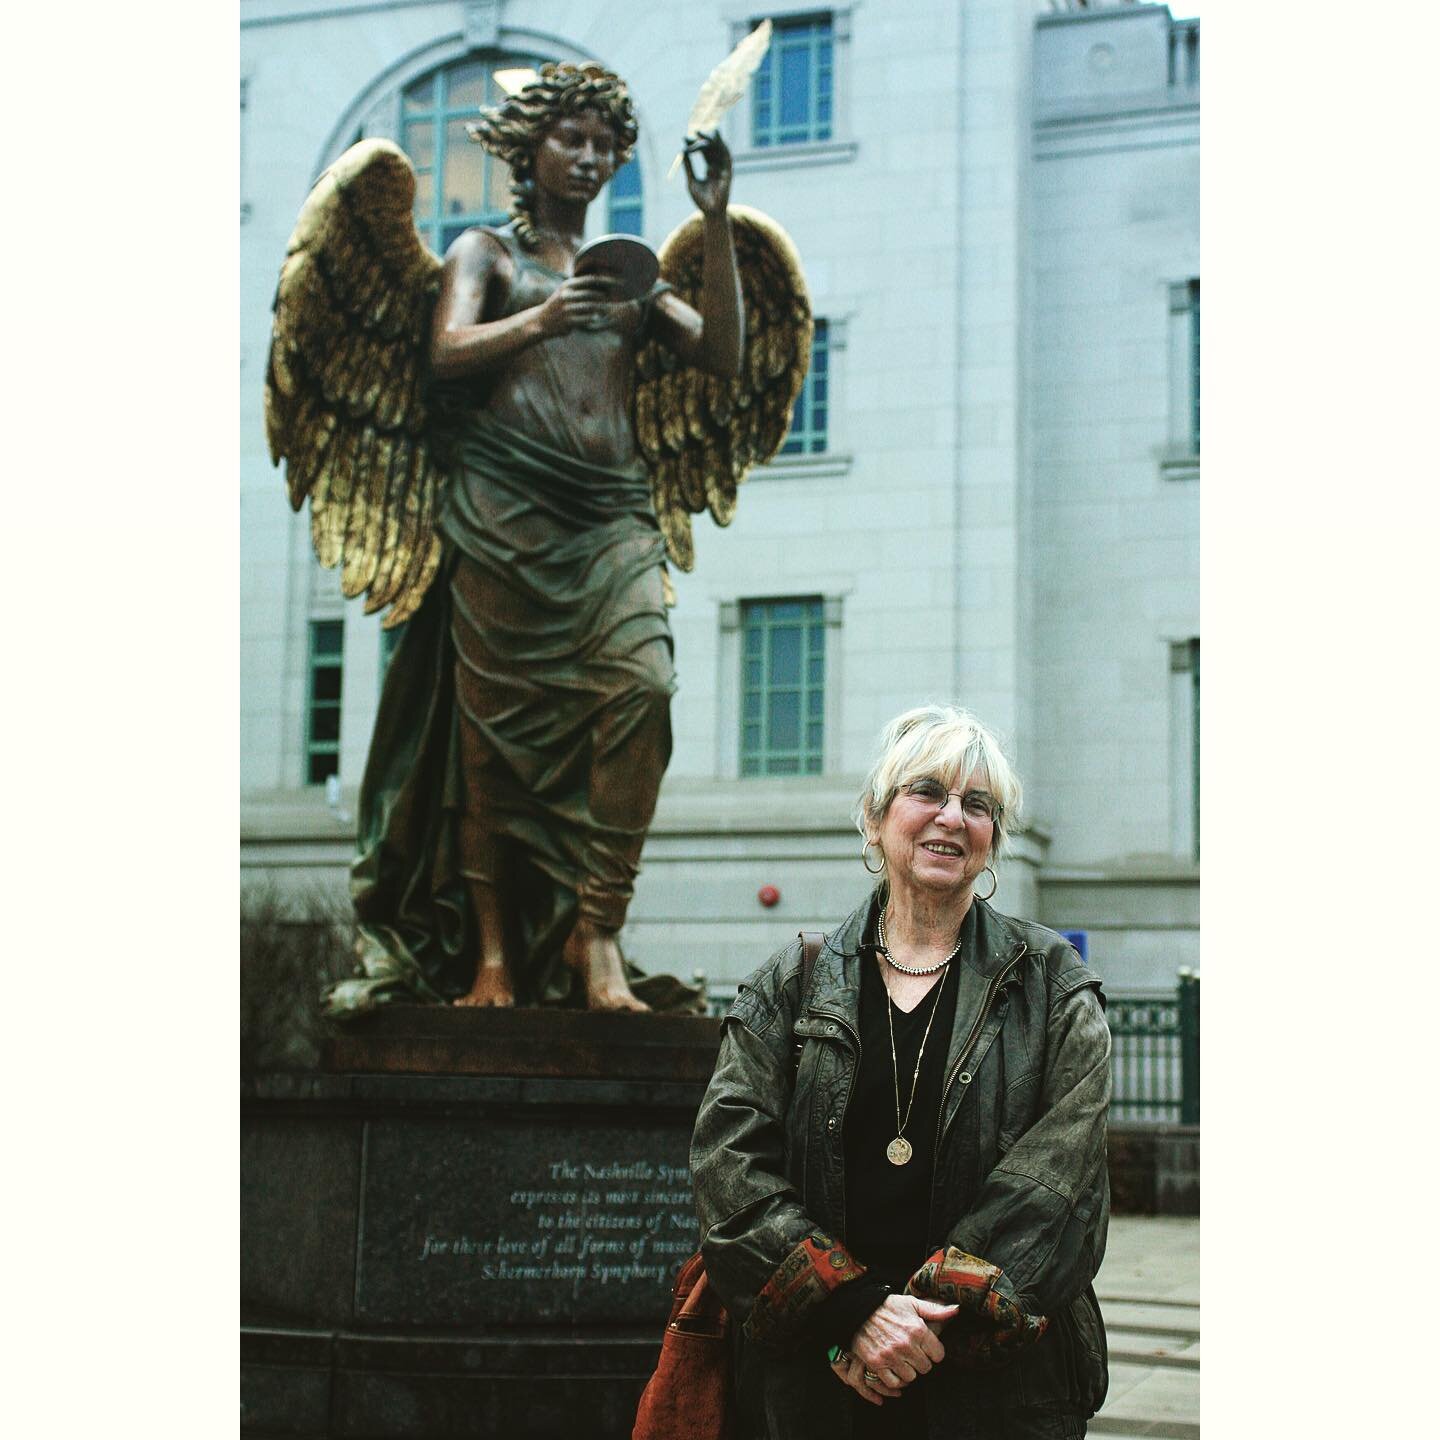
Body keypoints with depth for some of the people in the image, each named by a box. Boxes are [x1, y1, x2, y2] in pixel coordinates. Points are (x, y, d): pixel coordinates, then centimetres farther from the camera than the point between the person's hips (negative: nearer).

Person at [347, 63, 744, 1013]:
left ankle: (595, 934, -17)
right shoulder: (486, 251, 14)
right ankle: (490, 954, -4)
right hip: (507, 511, -3)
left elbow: (723, 355, 11)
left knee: (641, 685, -20)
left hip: (613, 516, 3)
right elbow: (449, 352, -4)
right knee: (495, 725, -7)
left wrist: (717, 225, 5)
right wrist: (538, 321, -23)